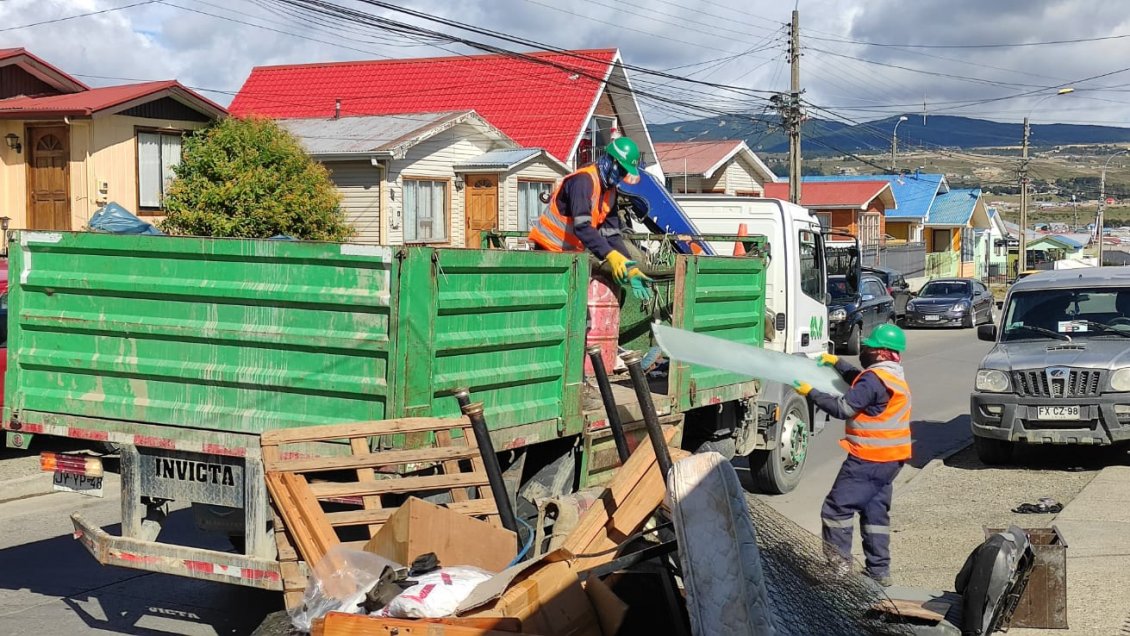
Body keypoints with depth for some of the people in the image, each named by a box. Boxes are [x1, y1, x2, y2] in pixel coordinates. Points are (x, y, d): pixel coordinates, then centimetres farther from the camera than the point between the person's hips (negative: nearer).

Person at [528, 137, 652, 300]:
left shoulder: (610, 191, 8)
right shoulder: (583, 180, -21)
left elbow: (612, 233, 2)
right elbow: (582, 227, -33)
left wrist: (630, 269, -10)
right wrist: (610, 255, -42)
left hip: (571, 253, 9)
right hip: (549, 250, -9)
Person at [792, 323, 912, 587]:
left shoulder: (875, 379, -19)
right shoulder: (894, 376, 13)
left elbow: (844, 408, -21)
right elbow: (858, 380, 31)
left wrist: (811, 392, -13)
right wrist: (836, 362, 31)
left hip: (869, 458, -10)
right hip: (890, 457, 10)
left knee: (837, 508, -3)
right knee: (876, 511, 15)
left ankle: (839, 566, -1)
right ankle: (879, 570, 17)